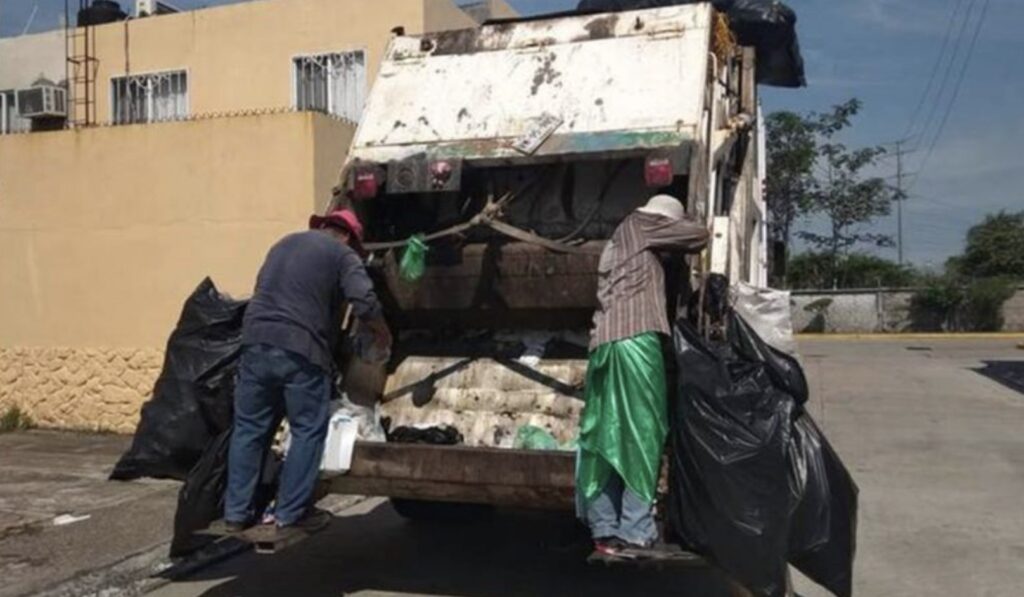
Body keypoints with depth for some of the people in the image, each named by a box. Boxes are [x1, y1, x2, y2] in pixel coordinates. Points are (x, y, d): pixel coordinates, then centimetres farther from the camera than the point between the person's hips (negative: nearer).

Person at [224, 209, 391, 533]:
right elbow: (364, 301, -8)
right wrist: (383, 333, 9)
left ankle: (236, 512, 17)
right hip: (301, 351, -6)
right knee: (308, 432, 6)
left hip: (256, 342, 6)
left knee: (249, 429, 12)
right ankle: (291, 512, 11)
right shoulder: (342, 254, 5)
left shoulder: (284, 244, 25)